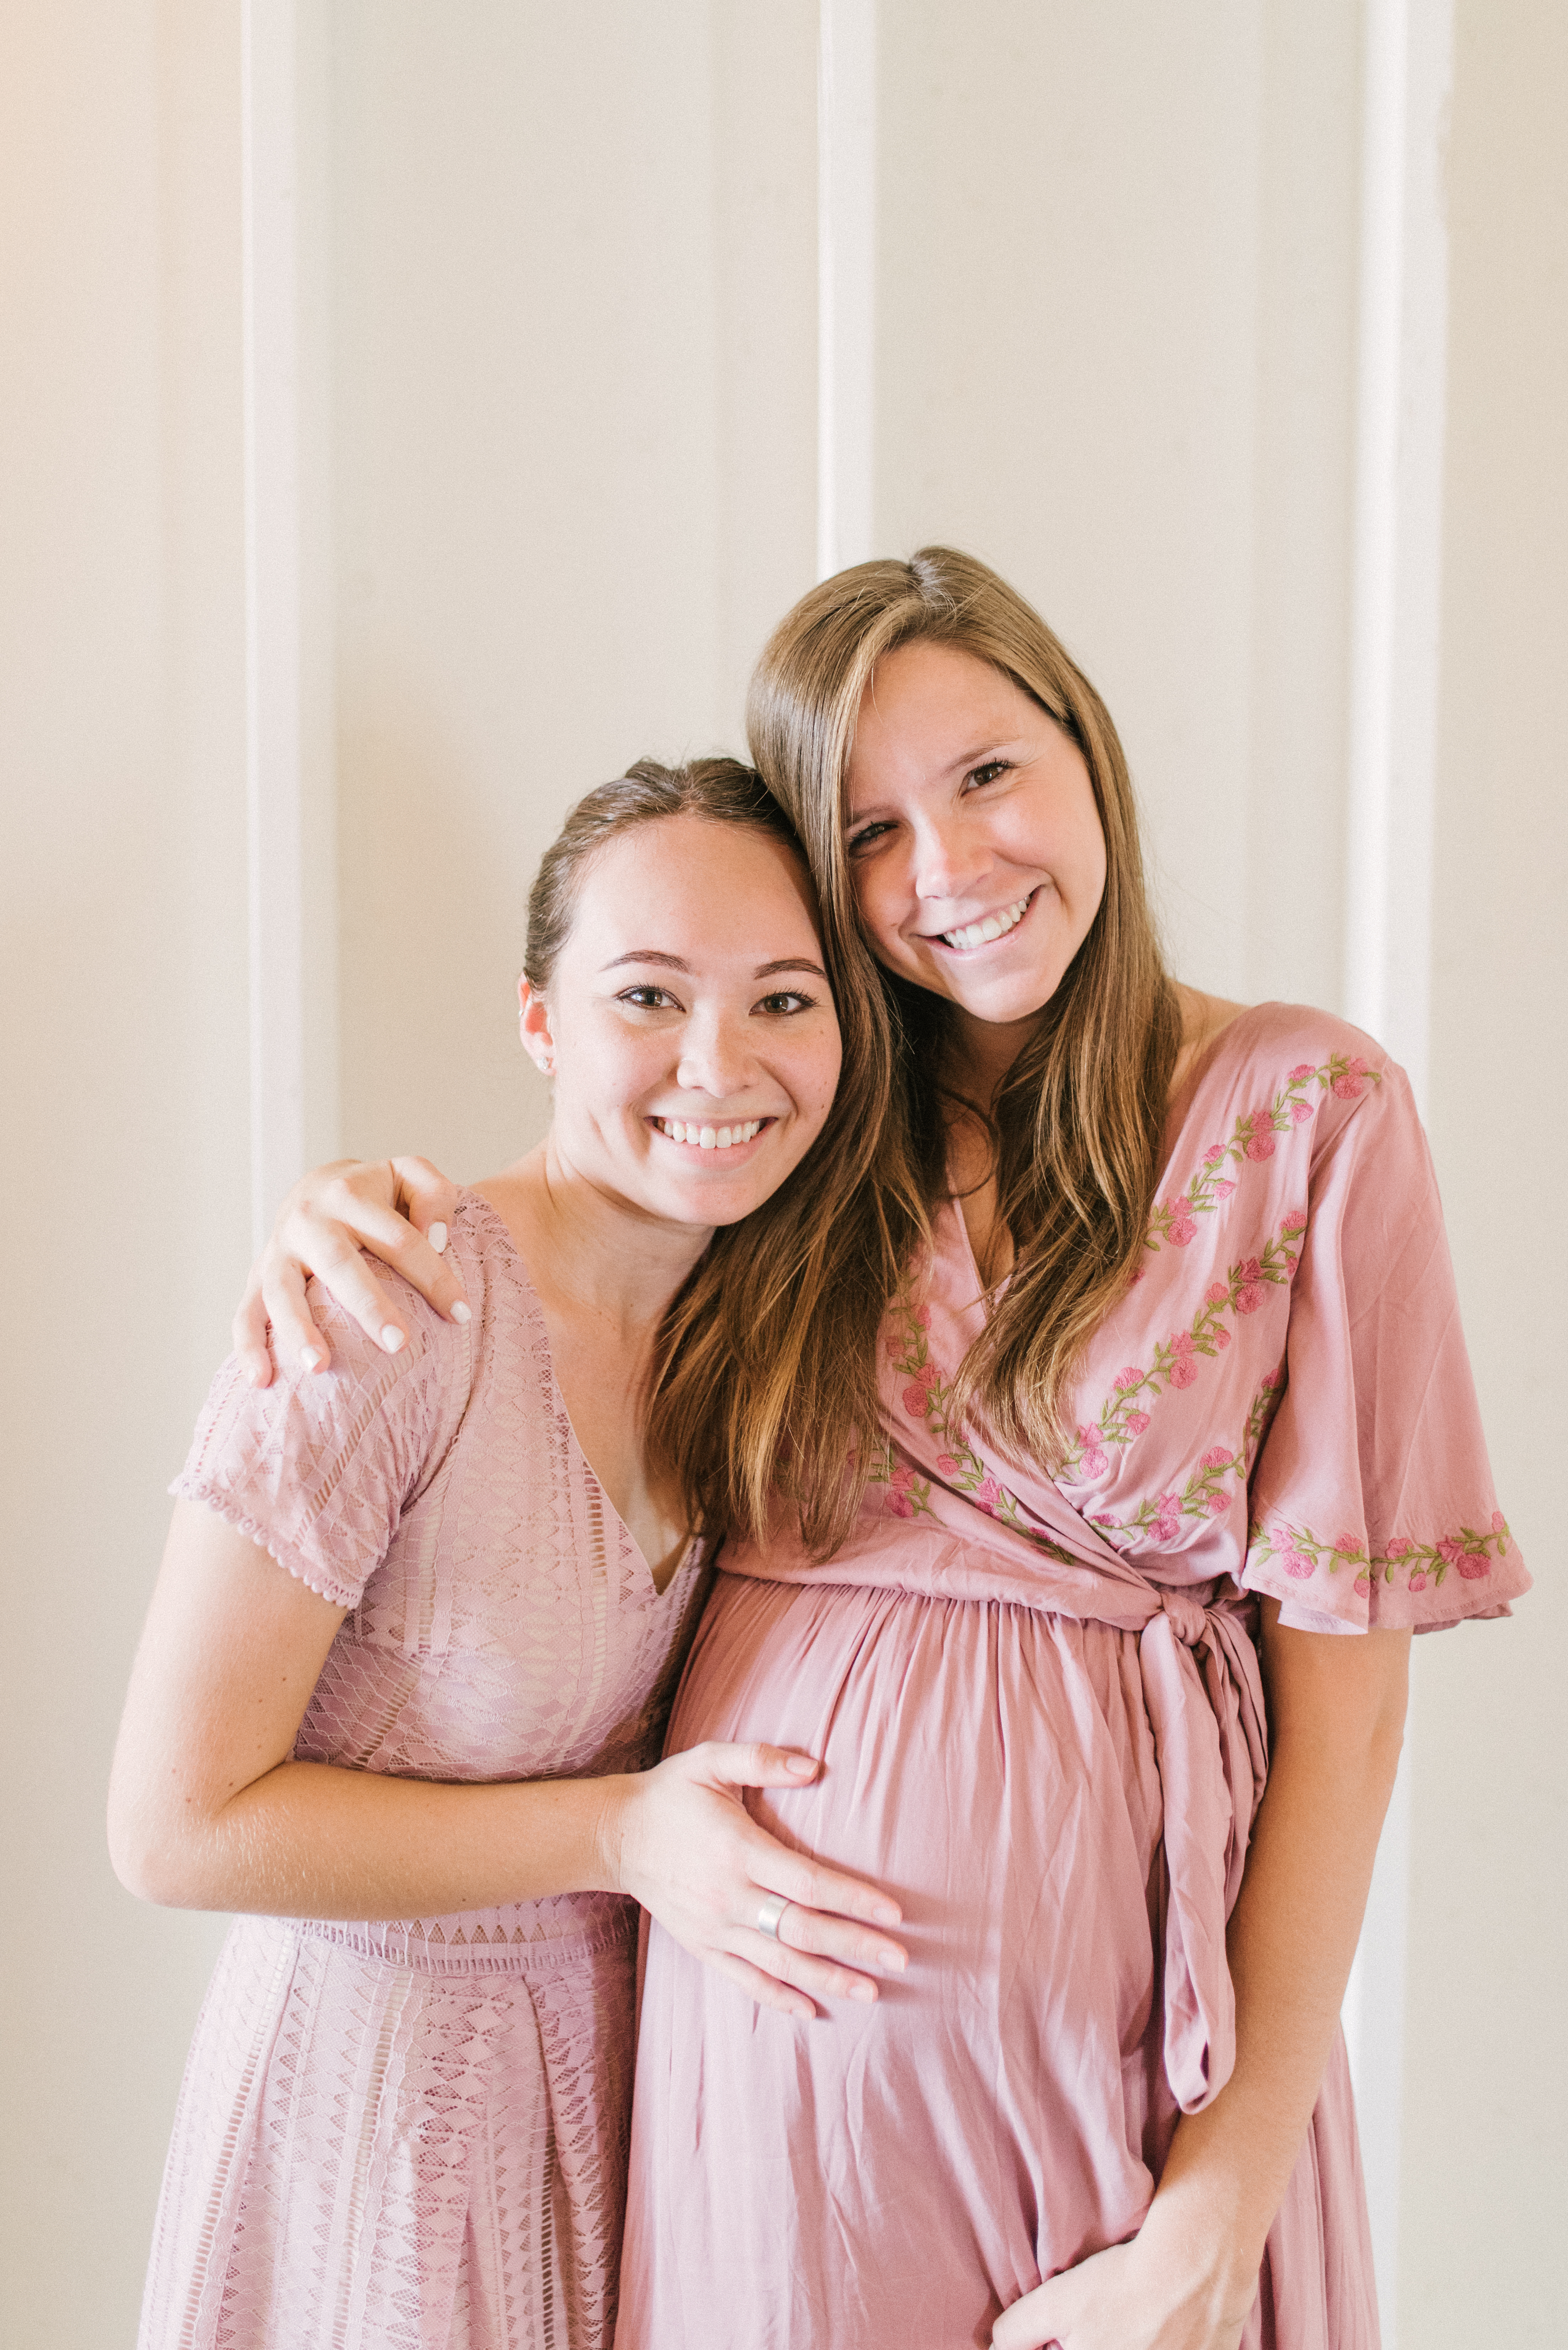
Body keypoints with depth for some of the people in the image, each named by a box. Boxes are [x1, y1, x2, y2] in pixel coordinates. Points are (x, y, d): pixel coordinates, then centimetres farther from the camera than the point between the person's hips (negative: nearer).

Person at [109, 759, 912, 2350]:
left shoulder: (759, 1315, -2)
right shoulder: (390, 1316, -23)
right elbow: (180, 1825, -20)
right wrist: (617, 1834, -20)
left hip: (636, 2048, 6)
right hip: (382, 2075, -6)